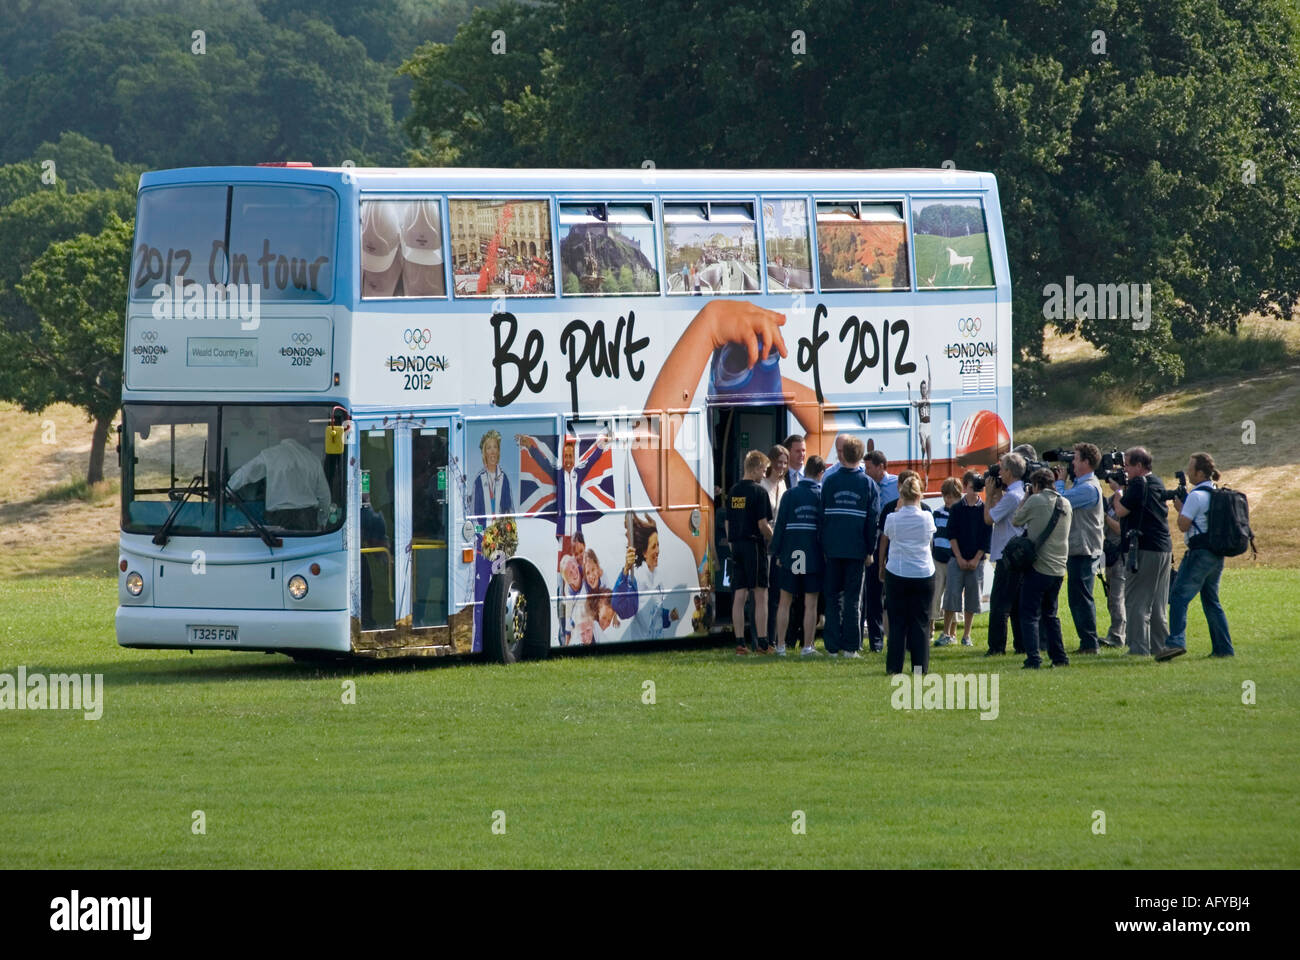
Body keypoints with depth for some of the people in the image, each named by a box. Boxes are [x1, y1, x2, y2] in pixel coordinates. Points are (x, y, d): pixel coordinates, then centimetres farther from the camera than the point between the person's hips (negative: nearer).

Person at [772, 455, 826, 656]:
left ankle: (780, 645, 8)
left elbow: (780, 524, -1)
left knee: (785, 602, 9)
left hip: (791, 555, 1)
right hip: (814, 555, -1)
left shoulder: (790, 495, -1)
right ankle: (807, 646, 2)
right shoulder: (822, 495, -3)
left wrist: (777, 552, 6)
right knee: (810, 604, 3)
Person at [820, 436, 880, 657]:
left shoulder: (830, 482, 1)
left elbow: (821, 515, 3)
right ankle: (851, 646, 1)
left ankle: (832, 645, 4)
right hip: (856, 548, -1)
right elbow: (874, 520, -2)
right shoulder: (868, 484, -2)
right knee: (853, 597, 3)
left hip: (833, 548, 1)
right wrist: (870, 550, 4)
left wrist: (823, 546, 9)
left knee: (832, 597, 7)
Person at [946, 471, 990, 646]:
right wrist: (960, 558, -7)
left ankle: (966, 635, 13)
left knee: (972, 598, 4)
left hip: (976, 560, 1)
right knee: (952, 594, -7)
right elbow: (952, 535, 1)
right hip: (957, 559, -1)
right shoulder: (956, 508, 2)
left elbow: (987, 537, 3)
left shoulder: (984, 509, 2)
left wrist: (976, 559, -5)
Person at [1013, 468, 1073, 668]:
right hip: (1058, 568, 6)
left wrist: (1025, 498, 15)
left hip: (1039, 567, -6)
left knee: (1030, 614, -2)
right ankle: (1059, 657, 15)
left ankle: (1033, 658, -12)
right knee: (1050, 614, 18)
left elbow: (1016, 521, 2)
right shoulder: (1065, 504, 7)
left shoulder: (1035, 501, -10)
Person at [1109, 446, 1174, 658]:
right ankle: (1160, 645, 14)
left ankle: (1139, 647, -9)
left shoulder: (1139, 484, -13)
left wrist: (1118, 490, 3)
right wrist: (1122, 488, 14)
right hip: (1164, 549, 9)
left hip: (1144, 550, -9)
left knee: (1136, 601, -6)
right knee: (1157, 604, 13)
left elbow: (1121, 511, -12)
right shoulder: (1158, 484, 16)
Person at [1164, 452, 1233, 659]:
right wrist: (1184, 506, 17)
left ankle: (1176, 641, -29)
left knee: (1180, 596, -14)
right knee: (1211, 601, 16)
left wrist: (1180, 506, 2)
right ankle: (1223, 648, 14)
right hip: (1217, 553, 9)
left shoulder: (1196, 496, -13)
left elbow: (1183, 525, -15)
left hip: (1199, 553, -9)